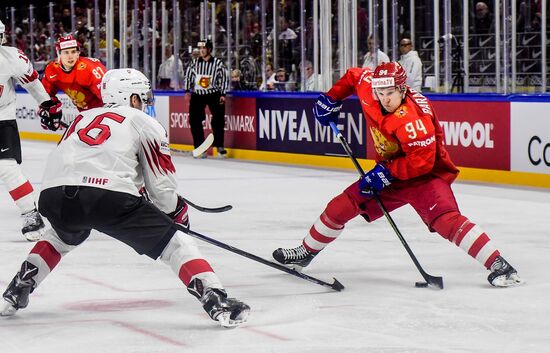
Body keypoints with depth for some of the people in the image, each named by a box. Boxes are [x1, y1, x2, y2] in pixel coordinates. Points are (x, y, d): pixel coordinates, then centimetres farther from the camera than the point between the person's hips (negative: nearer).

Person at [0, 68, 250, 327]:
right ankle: (216, 301, -13)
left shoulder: (84, 118, 33)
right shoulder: (144, 124, 17)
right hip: (108, 196, -5)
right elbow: (161, 186, 14)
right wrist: (178, 215, 34)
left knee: (62, 237, 40)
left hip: (53, 195, 5)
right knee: (175, 243, 4)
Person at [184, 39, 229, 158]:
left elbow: (225, 78, -2)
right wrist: (187, 91, 2)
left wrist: (223, 94, -7)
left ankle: (219, 146, 6)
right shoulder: (195, 63, 3)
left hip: (213, 94, -2)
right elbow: (188, 76, 10)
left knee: (218, 119, -7)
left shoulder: (217, 63, -5)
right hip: (197, 95, 2)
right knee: (195, 120, -4)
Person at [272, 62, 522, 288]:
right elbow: (353, 76, 11)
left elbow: (421, 162, -33)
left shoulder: (411, 118, -34)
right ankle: (306, 252, 31)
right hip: (389, 172, 8)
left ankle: (498, 265, -34)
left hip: (425, 175, -8)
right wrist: (331, 99, 6)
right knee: (342, 205, 9)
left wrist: (386, 172, -30)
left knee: (445, 218, -30)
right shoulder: (368, 87, -12)